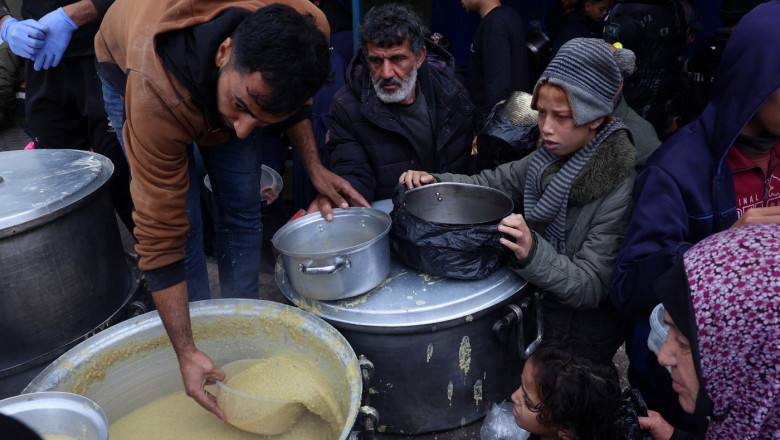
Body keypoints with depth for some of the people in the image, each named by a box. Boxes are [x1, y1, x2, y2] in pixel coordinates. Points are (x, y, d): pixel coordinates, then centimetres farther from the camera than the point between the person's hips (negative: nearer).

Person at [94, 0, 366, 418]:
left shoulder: (302, 34, -36)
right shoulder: (153, 96, -45)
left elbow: (291, 95, -8)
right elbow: (160, 234, -38)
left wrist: (314, 166, -16)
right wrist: (186, 353, -37)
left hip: (224, 78, 4)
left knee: (243, 208, -2)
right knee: (181, 216, -13)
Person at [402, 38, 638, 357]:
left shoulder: (621, 186, -24)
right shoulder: (554, 156, -5)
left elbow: (590, 288, -24)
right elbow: (494, 183, 4)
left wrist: (532, 253, -41)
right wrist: (434, 182, -13)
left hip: (578, 336, -6)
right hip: (536, 301, 6)